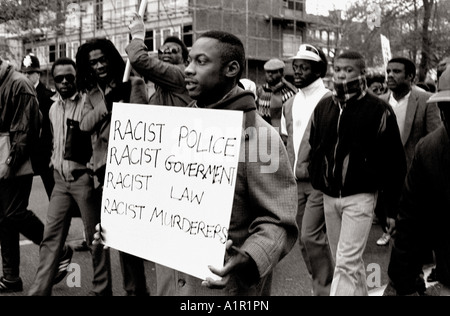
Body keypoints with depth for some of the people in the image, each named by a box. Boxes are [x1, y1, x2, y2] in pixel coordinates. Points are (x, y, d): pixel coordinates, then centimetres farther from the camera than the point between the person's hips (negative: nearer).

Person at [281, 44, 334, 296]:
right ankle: (321, 285, 27)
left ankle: (325, 288, 8)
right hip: (295, 181, 7)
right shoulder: (290, 105, 13)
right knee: (305, 239, 12)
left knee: (311, 236, -10)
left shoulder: (329, 101, -8)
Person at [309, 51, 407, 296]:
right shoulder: (323, 107, 6)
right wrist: (316, 183, 10)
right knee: (351, 262, 17)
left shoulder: (378, 110, -9)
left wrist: (393, 206, -6)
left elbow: (393, 162, -7)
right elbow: (314, 149, 15)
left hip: (359, 197, -5)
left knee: (346, 263, -8)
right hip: (329, 196, 5)